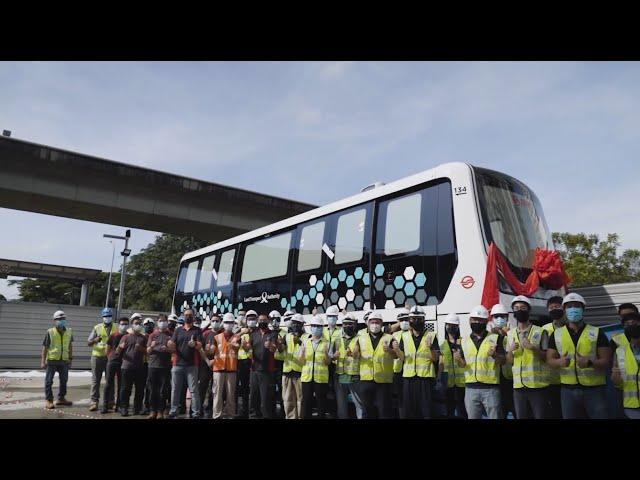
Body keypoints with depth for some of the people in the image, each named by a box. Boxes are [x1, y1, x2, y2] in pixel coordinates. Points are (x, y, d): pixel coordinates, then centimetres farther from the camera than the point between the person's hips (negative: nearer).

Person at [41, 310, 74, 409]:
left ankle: (61, 398, 27)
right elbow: (45, 347, -4)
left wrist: (70, 358, 15)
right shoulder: (50, 332, -6)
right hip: (52, 360, -4)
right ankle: (48, 400, 9)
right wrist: (43, 361, -7)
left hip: (64, 361, 4)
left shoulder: (69, 332, 4)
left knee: (64, 380, 13)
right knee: (49, 381, 0)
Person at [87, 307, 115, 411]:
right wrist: (95, 340, -19)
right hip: (97, 356, 0)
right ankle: (94, 402, 6)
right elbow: (88, 343, 3)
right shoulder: (97, 327, 6)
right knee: (95, 380, 1)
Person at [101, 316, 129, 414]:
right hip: (112, 362, 0)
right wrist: (111, 358, 5)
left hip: (123, 363, 1)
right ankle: (105, 406, 5)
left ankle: (118, 405, 13)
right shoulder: (113, 335, 2)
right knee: (109, 384, 0)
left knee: (120, 385, 6)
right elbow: (107, 350, 9)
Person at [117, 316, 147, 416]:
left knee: (140, 389, 4)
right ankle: (124, 408, 7)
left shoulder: (143, 338, 14)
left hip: (139, 367, 2)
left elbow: (147, 351, 11)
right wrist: (120, 347, -17)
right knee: (125, 388, -1)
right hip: (127, 367, -2)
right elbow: (118, 351, 5)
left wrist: (141, 348, -9)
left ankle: (137, 408, 14)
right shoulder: (126, 337, 7)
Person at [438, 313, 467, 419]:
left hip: (461, 382, -4)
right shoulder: (442, 344, 11)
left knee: (461, 411, -3)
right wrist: (439, 379, 8)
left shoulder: (463, 342, -1)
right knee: (449, 411, 12)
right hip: (448, 383, 4)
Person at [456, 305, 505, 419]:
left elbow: (503, 361, -2)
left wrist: (495, 355, -24)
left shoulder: (495, 338, 1)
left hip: (491, 387, -3)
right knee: (472, 416, 9)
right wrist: (458, 359, -12)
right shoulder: (465, 341, 10)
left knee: (495, 416, 3)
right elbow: (463, 364, 11)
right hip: (471, 388, 3)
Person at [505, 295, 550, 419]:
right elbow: (509, 362, 11)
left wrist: (533, 348, -17)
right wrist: (511, 350, -8)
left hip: (538, 385, -4)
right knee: (521, 416, 10)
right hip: (518, 386, 4)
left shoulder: (540, 331, -2)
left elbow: (548, 358, -3)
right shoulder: (510, 334, 10)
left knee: (540, 416, 1)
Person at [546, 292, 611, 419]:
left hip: (595, 389, -2)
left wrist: (590, 363, -24)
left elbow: (606, 361, -4)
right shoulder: (556, 334, 5)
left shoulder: (597, 333, -1)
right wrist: (560, 362, -18)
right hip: (568, 389, 2)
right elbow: (550, 360, 4)